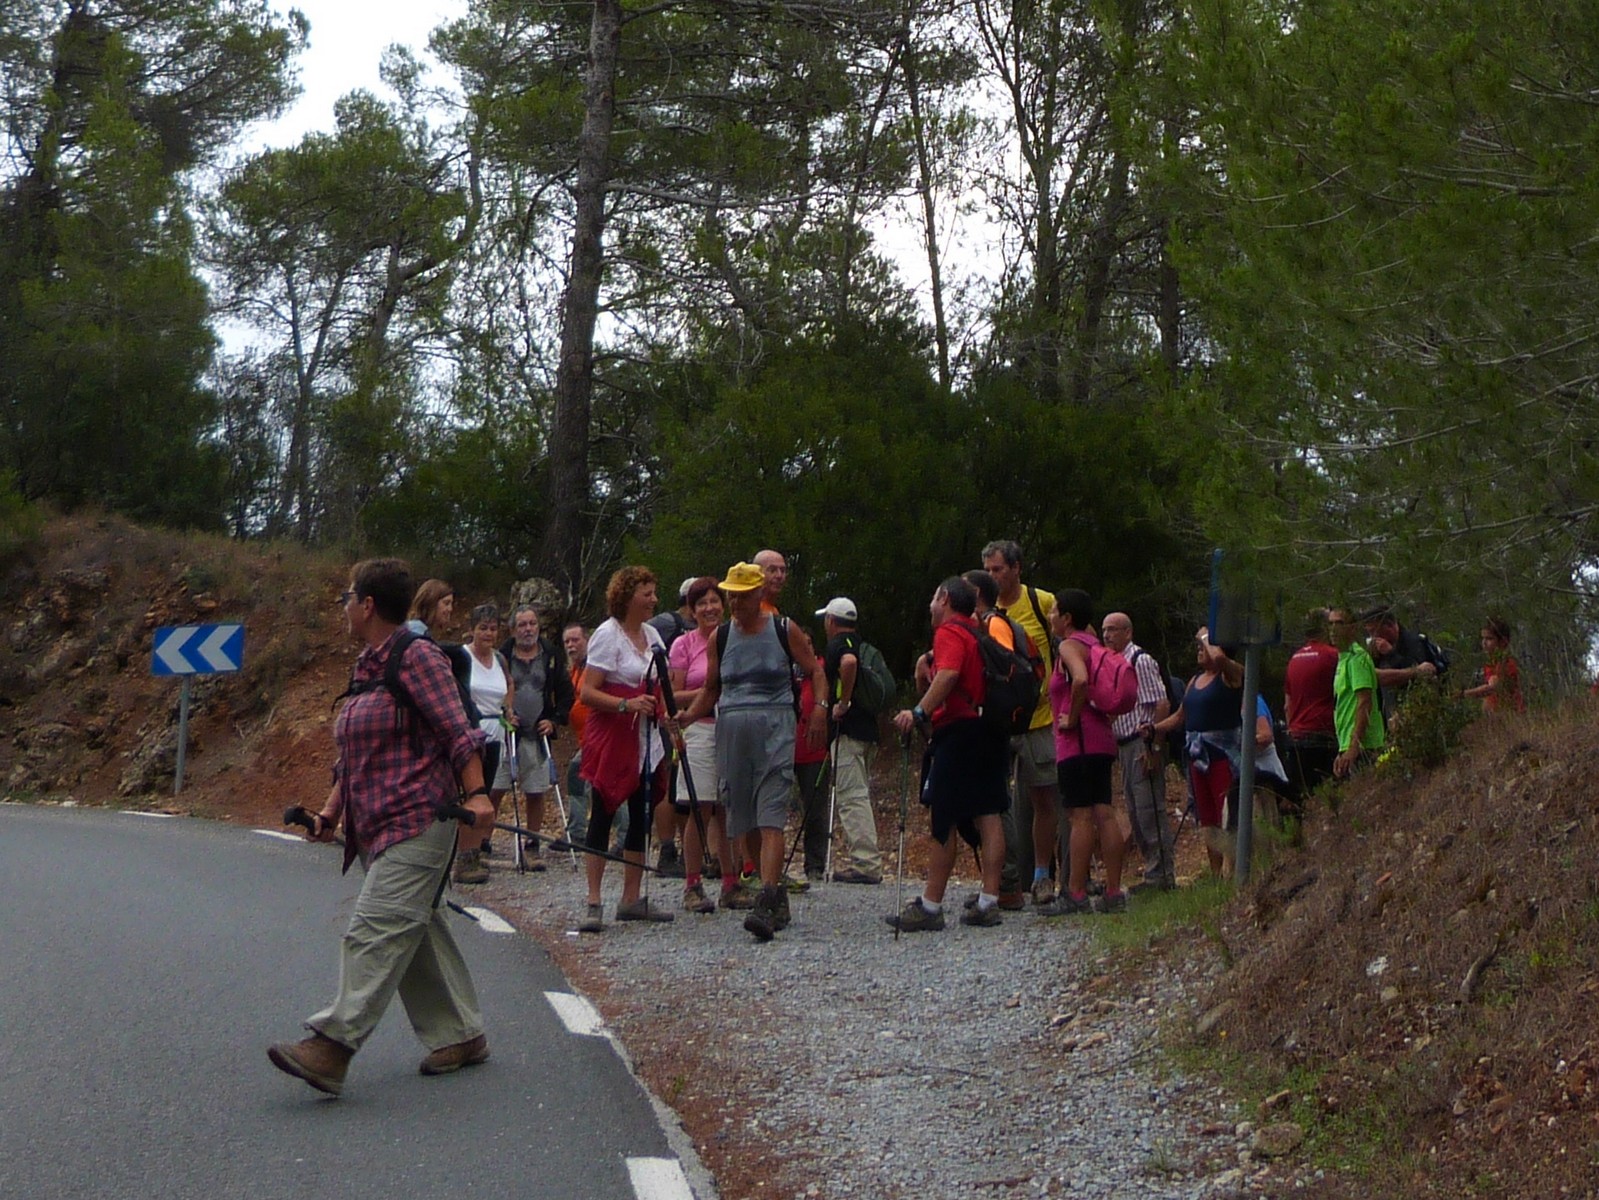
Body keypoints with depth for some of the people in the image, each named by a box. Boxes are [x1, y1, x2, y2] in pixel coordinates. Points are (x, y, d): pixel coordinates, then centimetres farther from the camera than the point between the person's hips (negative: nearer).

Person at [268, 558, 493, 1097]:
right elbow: (352, 754, 24)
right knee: (417, 932, 13)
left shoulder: (417, 657, -9)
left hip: (418, 821, -10)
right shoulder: (365, 667, 18)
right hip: (379, 825, 10)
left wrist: (476, 793, -24)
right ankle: (461, 1035, 22)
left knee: (377, 929, -15)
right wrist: (332, 808, 16)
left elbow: (457, 730, -15)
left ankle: (331, 1047, -20)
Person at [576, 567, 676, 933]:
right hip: (611, 739, -8)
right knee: (602, 816, -6)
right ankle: (593, 903, -5)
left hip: (645, 740, 8)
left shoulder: (651, 635, 13)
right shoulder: (607, 634, -9)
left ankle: (631, 899, 15)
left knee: (642, 817, 8)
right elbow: (587, 692, -15)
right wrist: (626, 704, -26)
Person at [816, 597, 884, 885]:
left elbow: (849, 662, -31)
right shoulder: (862, 644, 19)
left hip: (847, 730, -10)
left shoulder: (837, 645, -9)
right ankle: (866, 861, 16)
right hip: (866, 727, 10)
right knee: (857, 794, 15)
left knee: (851, 796, -10)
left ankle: (867, 863, -14)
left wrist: (843, 703, -22)